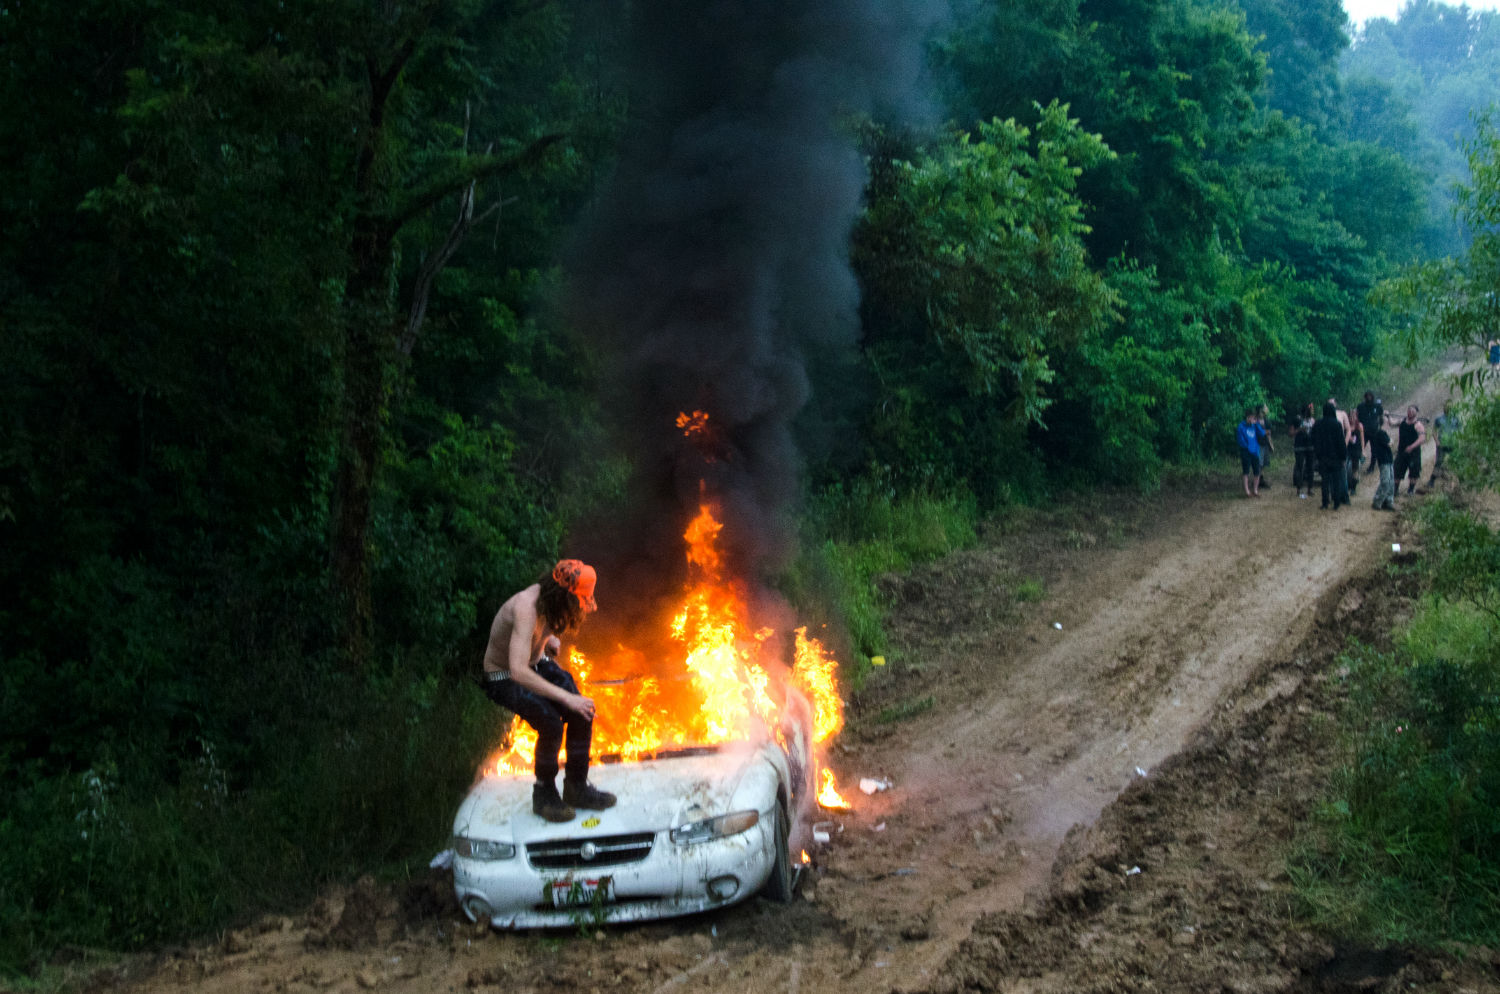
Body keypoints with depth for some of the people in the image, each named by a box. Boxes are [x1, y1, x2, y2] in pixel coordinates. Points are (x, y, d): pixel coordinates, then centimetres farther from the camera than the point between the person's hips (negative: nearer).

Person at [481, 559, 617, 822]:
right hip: (503, 679, -7)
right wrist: (566, 697, -43)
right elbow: (518, 671, -44)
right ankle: (544, 795, -7)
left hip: (536, 664, 7)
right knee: (551, 723, -28)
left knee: (582, 713, -14)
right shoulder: (527, 608, -35)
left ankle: (577, 788, 2)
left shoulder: (550, 595, -10)